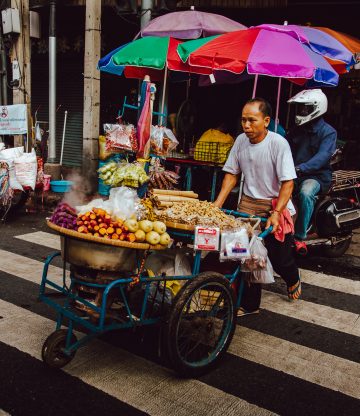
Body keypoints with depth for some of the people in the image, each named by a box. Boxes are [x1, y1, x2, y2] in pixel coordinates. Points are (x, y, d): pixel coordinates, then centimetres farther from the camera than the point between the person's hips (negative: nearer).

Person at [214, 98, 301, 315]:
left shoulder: (278, 143, -16)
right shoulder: (241, 140, -2)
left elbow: (288, 182, -18)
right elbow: (232, 174, 6)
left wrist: (276, 213, -26)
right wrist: (217, 204, -2)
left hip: (275, 205, -3)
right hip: (248, 203, 4)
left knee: (279, 256, 6)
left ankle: (293, 279, 43)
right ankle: (250, 304, 17)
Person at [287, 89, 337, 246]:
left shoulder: (328, 132, -5)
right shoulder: (296, 130, 16)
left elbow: (322, 156, -22)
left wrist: (300, 168, -37)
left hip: (316, 175, -6)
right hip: (294, 174, 6)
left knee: (305, 193, -36)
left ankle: (300, 236, -26)